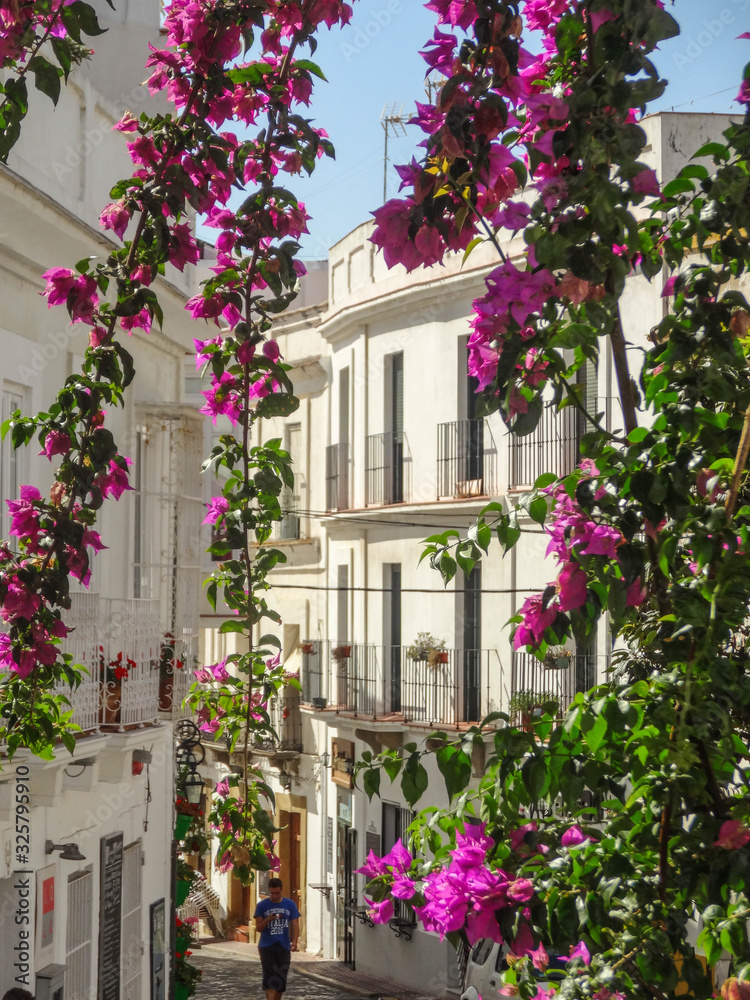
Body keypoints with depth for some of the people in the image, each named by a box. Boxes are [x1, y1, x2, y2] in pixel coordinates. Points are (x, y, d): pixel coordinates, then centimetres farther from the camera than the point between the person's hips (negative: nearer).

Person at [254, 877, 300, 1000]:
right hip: (266, 947, -2)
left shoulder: (290, 904, 5)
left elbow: (294, 924, 4)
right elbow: (258, 928, 0)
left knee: (281, 980, 8)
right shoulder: (262, 906, 0)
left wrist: (294, 941, -13)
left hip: (284, 947, 2)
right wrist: (267, 920, -21)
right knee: (270, 980, -13)